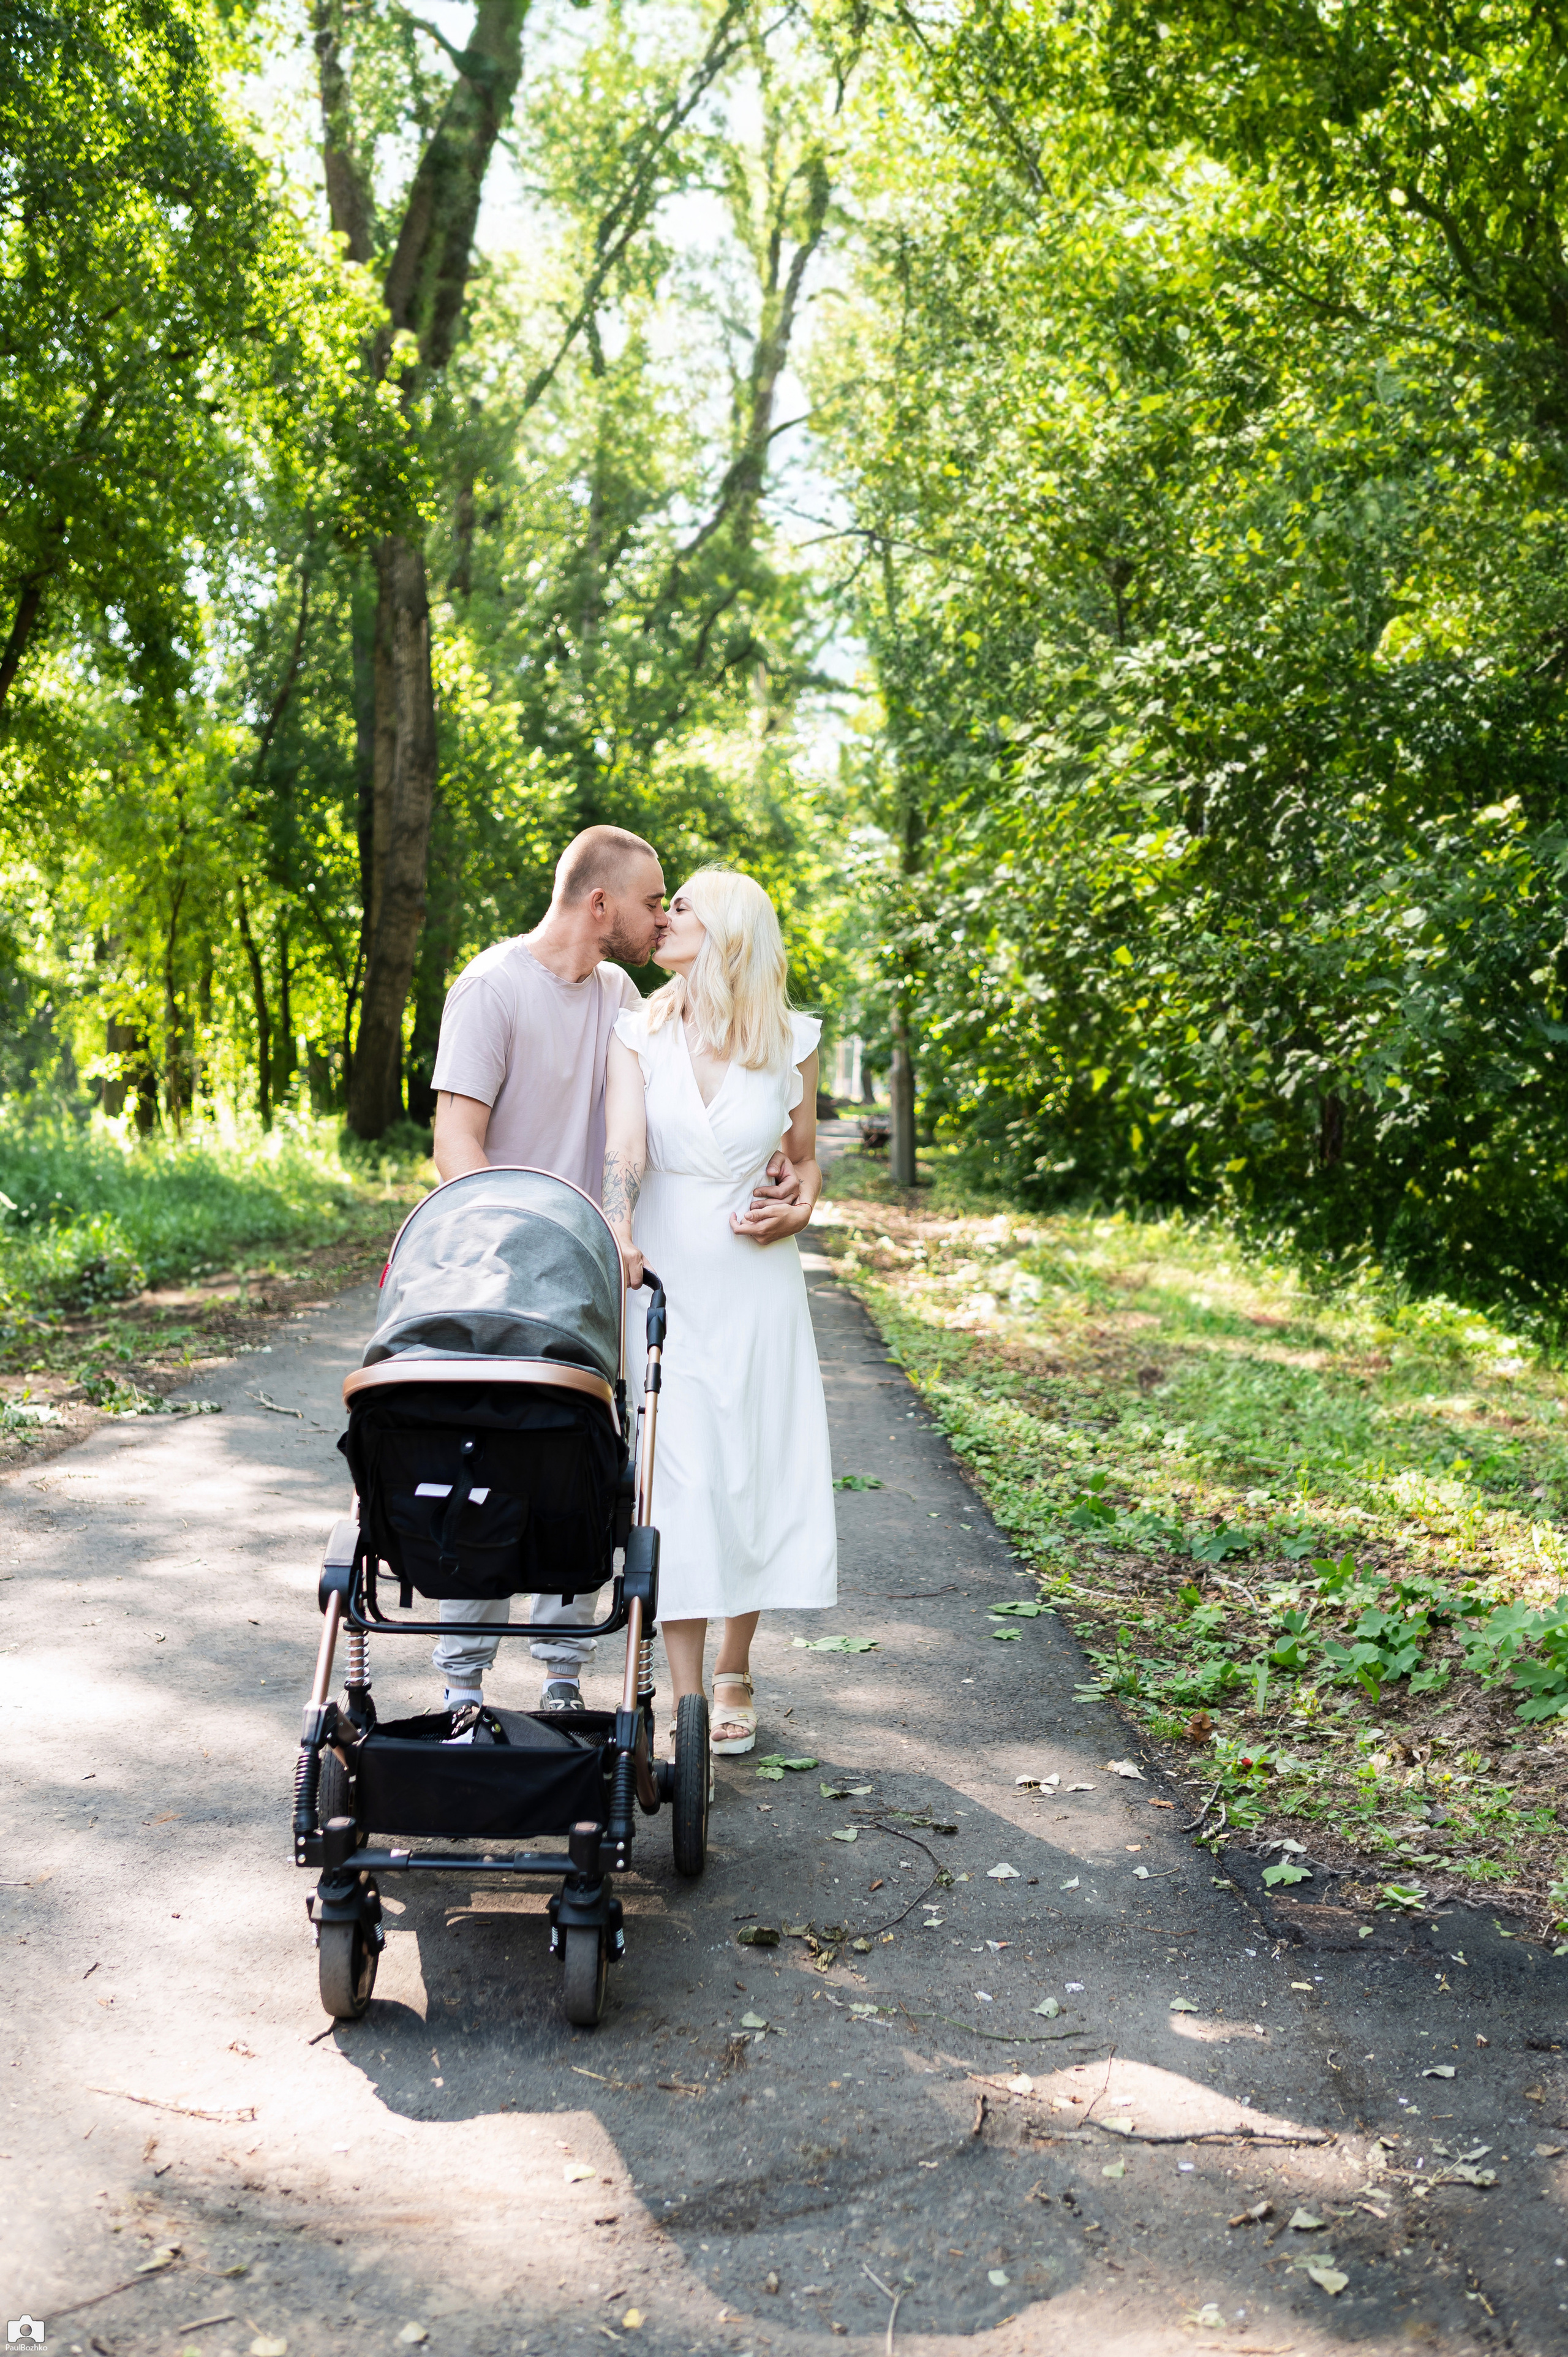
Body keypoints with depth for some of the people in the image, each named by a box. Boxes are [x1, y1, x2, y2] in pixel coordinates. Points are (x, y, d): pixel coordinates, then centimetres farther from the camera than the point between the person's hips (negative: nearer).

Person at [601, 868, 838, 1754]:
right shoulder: (640, 1032, 0)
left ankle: (736, 1670, 25)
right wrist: (619, 1231, -32)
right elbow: (624, 1148, -14)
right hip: (663, 1275, -1)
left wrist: (799, 1212, -7)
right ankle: (689, 1695, 3)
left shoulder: (791, 1042, 2)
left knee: (756, 1467, 6)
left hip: (756, 1279, 1)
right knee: (676, 1472, -3)